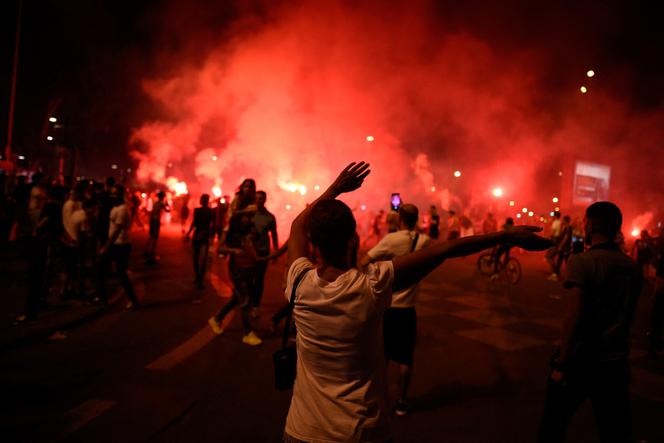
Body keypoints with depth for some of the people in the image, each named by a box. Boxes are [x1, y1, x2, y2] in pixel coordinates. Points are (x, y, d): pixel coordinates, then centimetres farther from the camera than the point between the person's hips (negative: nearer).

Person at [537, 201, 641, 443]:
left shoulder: (581, 261, -14)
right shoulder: (632, 267, 3)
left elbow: (574, 316, -20)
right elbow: (626, 316, 11)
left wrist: (562, 364, -16)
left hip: (581, 359, -5)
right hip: (616, 362, 5)